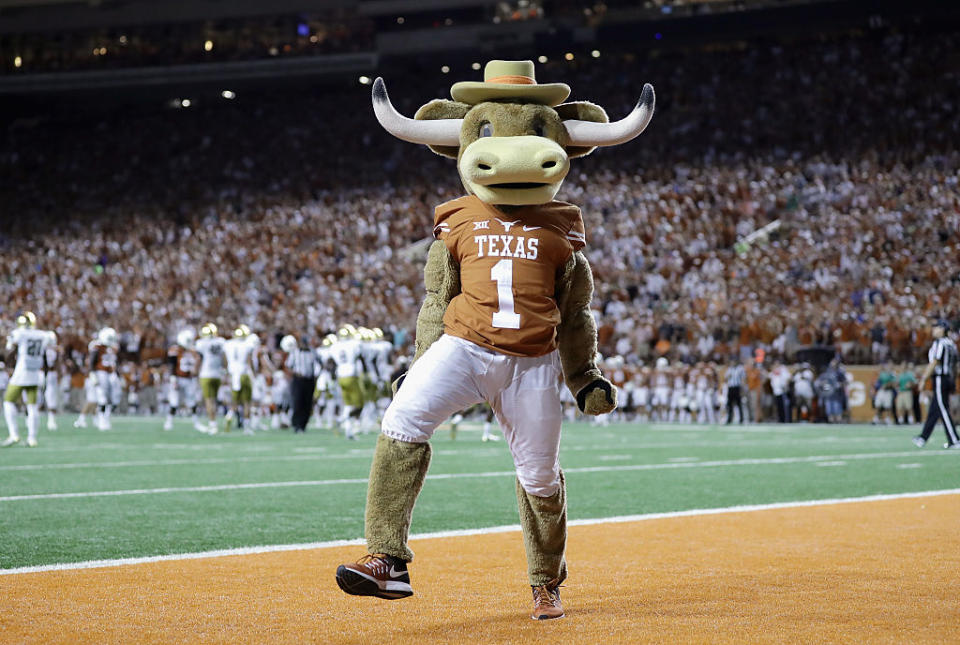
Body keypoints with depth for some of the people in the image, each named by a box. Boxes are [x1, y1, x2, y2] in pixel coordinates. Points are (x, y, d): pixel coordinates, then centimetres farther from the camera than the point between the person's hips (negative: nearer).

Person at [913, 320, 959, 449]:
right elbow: (954, 366, 17)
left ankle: (954, 441, -11)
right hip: (949, 379, 9)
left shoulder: (939, 343, -12)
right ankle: (923, 438, 20)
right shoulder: (951, 344, 14)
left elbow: (934, 363, -17)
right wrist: (953, 382, 22)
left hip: (940, 379, -9)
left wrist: (923, 379, -15)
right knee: (933, 411, 13)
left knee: (943, 411, -8)